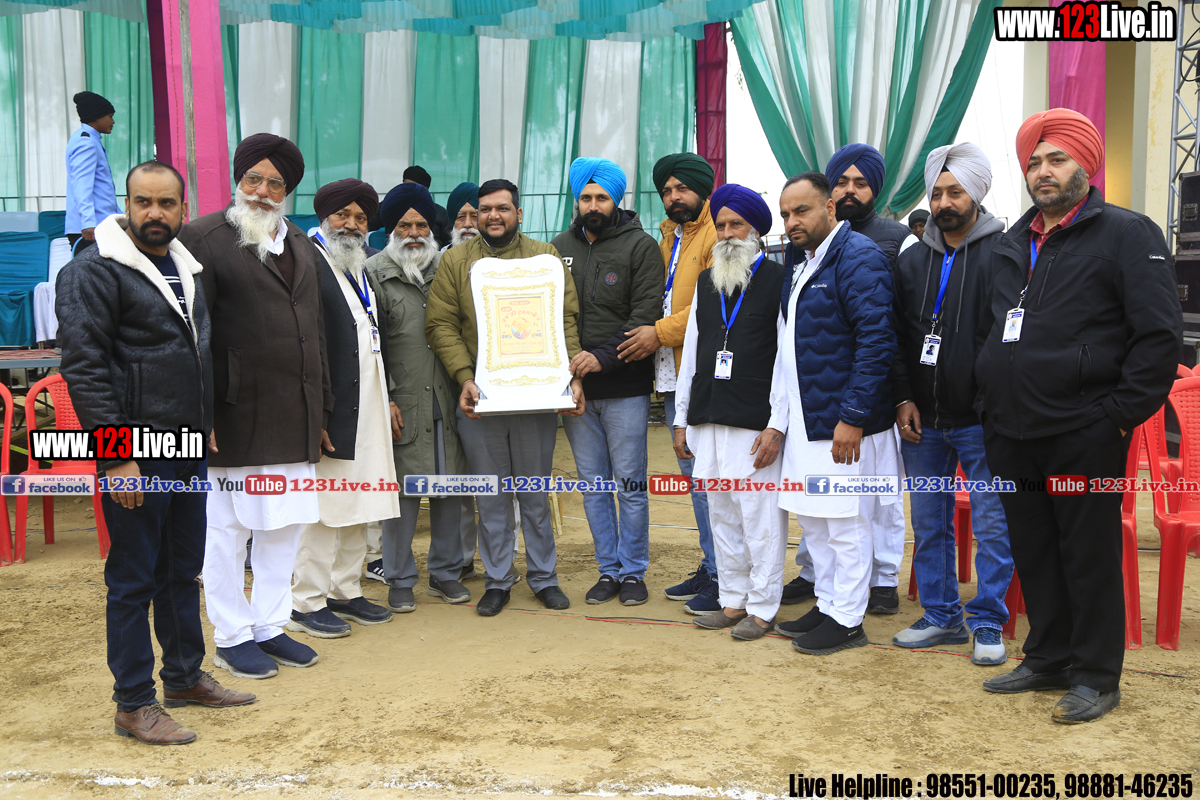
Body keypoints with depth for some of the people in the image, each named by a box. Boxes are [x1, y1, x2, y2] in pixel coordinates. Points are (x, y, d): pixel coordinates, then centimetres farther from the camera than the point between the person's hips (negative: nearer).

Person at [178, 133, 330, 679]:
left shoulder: (301, 246, 17)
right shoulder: (205, 237, -4)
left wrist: (321, 409, 17)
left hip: (294, 420, 7)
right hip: (235, 418, -6)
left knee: (284, 524, 12)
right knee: (227, 528, 4)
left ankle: (270, 626, 25)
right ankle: (231, 636, 17)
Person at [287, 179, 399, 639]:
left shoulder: (361, 270, 18)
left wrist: (386, 398, 20)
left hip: (365, 408, 9)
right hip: (328, 408, -9)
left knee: (358, 505, 14)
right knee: (322, 506, -4)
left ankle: (345, 590, 25)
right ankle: (307, 602, 8)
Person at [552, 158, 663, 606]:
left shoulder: (640, 246, -2)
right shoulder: (559, 247, 10)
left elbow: (646, 314, -10)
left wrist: (604, 356, -20)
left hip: (625, 387, -4)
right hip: (575, 388, 4)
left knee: (630, 484, 3)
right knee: (592, 484, 11)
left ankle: (634, 571, 18)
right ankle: (608, 569, 23)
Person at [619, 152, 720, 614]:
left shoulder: (717, 235, -7)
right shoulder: (667, 238, 20)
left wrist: (662, 333, -15)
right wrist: (650, 335, 11)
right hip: (671, 377, 9)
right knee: (696, 478, 15)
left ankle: (725, 580, 3)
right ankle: (710, 568, 25)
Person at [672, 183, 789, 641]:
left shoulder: (778, 281, -2)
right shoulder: (705, 283, 15)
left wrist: (776, 426, -13)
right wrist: (681, 420, 14)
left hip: (755, 423, -6)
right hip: (708, 421, 6)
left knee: (760, 514, -1)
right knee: (722, 514, 12)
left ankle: (762, 607, 11)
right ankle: (732, 601, 23)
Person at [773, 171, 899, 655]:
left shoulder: (858, 258, -14)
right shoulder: (800, 260, 15)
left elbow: (877, 341, -20)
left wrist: (853, 417, -22)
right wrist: (784, 415, 16)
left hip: (843, 422, -9)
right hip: (806, 418, 9)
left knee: (846, 522, 1)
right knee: (813, 519, 16)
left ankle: (847, 620, 12)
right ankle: (827, 604, 29)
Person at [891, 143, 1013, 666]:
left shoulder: (1004, 253, -5)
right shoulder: (912, 260, 11)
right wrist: (904, 398, 3)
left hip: (981, 422, -5)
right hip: (922, 421, 5)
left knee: (992, 526, 2)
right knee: (929, 524, 13)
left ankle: (988, 624, 14)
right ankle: (942, 617, 25)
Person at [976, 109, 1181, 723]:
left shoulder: (1126, 234, -4)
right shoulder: (1012, 245, 16)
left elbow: (1160, 335, -10)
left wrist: (1121, 413, -13)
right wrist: (992, 403, 15)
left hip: (1084, 438, -6)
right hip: (1012, 437, 7)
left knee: (1090, 557, 3)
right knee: (1033, 554, 14)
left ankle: (1097, 676, 16)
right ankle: (1048, 660, 28)